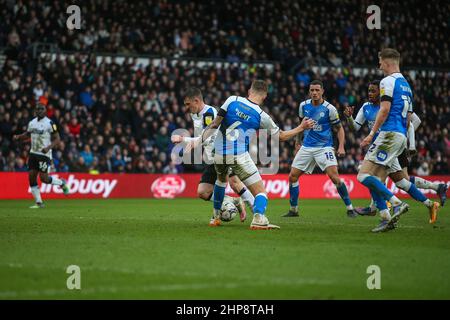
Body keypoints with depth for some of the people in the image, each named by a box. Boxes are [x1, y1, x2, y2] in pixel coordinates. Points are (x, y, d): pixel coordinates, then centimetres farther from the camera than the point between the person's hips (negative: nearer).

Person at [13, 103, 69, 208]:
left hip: (44, 155, -6)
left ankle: (61, 183, 20)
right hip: (33, 153, 6)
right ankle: (38, 202, 7)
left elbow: (57, 139, -10)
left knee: (44, 178, -10)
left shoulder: (49, 123, -11)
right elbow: (27, 135, 25)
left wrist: (48, 147, -25)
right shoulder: (32, 123, 9)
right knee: (31, 177, -1)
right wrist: (18, 137, 5)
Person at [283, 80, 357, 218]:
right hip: (306, 147, 5)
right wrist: (298, 142, 19)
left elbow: (339, 128, -1)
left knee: (334, 177, -20)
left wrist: (341, 147, -13)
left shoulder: (329, 108, -10)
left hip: (324, 147, -5)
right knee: (292, 176, -1)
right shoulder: (304, 106, 2)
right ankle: (293, 209, 15)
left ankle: (350, 208, -9)